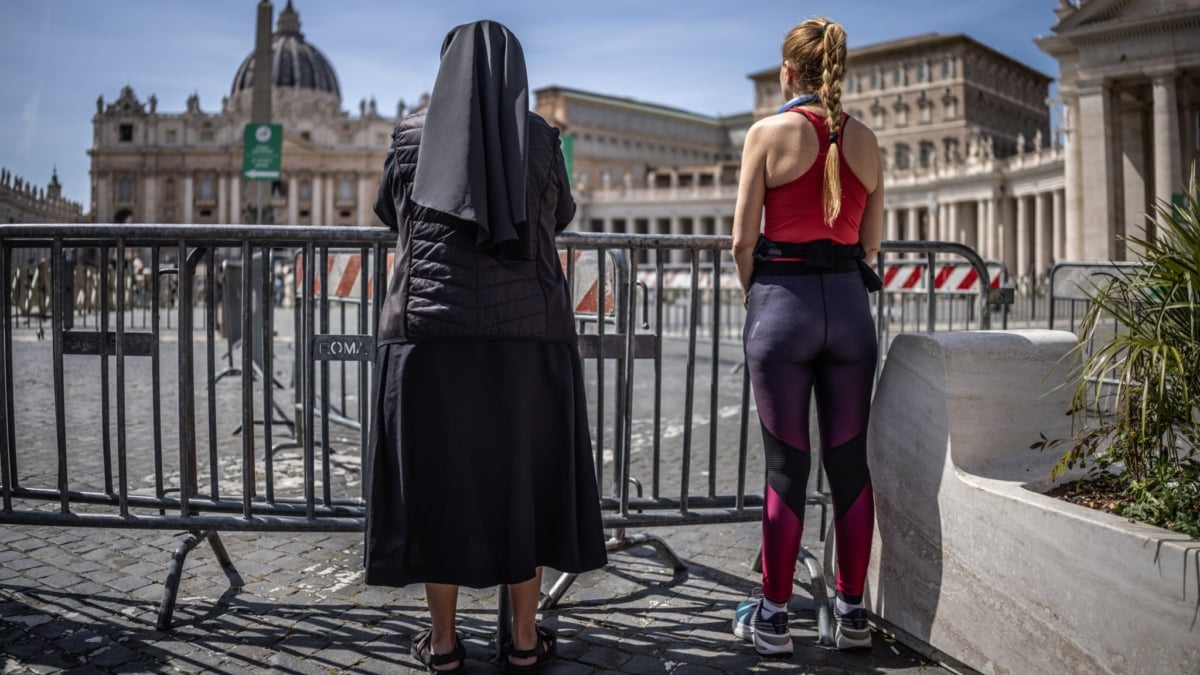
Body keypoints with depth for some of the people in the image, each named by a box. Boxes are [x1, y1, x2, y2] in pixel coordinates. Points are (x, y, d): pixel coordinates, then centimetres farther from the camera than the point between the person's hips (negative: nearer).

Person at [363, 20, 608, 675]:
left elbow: (388, 212, 22)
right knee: (522, 482, 10)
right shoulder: (540, 137, 6)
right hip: (525, 333, 1)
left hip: (432, 330, 0)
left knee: (436, 481, 8)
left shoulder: (413, 133, 5)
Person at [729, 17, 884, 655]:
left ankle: (772, 617, 14)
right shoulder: (865, 139, 9)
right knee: (850, 462, 10)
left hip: (783, 302, -3)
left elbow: (744, 242, -6)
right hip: (850, 302, 4)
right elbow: (871, 241, 12)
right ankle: (852, 613, 20)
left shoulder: (769, 132, -4)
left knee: (786, 466, 3)